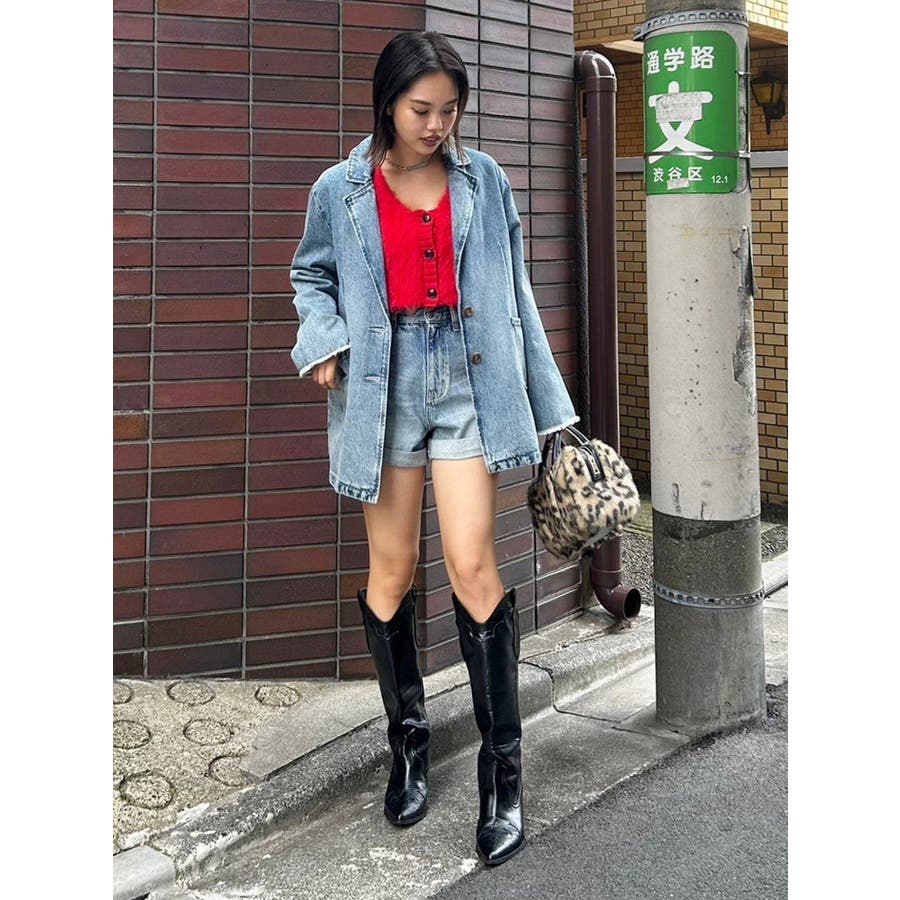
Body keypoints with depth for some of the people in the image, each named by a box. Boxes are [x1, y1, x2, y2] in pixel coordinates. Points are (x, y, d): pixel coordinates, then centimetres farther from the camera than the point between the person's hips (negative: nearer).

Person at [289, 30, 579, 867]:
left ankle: (502, 770, 3)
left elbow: (510, 293, 8)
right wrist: (323, 341, -7)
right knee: (391, 568, 7)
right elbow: (312, 275, 14)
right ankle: (408, 742, 25)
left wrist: (543, 402, 8)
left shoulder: (483, 180, 4)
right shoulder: (340, 190, 1)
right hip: (382, 386, 1)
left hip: (466, 382, 0)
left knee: (472, 566, -8)